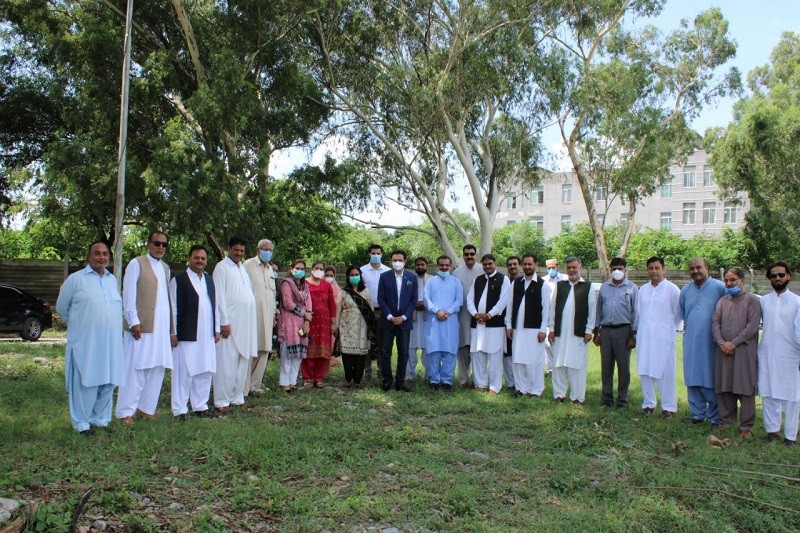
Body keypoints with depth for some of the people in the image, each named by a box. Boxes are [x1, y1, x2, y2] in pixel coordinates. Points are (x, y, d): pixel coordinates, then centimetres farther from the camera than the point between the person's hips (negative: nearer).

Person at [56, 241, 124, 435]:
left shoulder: (113, 279, 12)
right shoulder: (76, 279, -4)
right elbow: (61, 306, 6)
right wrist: (76, 322, 16)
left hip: (111, 344, 5)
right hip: (85, 343, -5)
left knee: (107, 383, 9)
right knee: (84, 384, 0)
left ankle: (100, 419, 23)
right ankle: (81, 423, 13)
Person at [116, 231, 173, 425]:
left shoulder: (166, 268, 16)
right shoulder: (136, 264, -3)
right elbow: (129, 294, -7)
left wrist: (170, 325, 12)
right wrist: (134, 321, -14)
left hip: (162, 326, 6)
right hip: (141, 325, -6)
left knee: (156, 369, 8)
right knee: (135, 369, -4)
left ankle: (146, 407, 17)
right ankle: (126, 411, 3)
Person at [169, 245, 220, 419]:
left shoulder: (210, 280, 15)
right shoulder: (178, 280, -3)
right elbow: (174, 307, -6)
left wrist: (217, 329, 13)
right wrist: (174, 333, -9)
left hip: (207, 335, 6)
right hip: (186, 335, -6)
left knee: (205, 371, 9)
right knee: (183, 372, -1)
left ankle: (200, 405, 21)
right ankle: (180, 409, 8)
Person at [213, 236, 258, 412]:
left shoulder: (242, 268, 17)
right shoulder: (222, 267, -5)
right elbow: (219, 296, -10)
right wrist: (224, 322, -14)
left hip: (246, 322, 7)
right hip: (230, 322, -7)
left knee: (243, 361, 9)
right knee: (227, 361, -6)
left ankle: (237, 396, 17)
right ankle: (222, 400, 1)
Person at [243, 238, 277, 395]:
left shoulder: (270, 269, 18)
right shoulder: (249, 264, -4)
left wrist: (274, 313, 17)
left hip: (267, 316, 7)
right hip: (252, 314, -7)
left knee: (264, 350, 7)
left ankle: (255, 385, 15)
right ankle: (244, 387, -1)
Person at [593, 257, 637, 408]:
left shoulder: (632, 288, 1)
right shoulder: (604, 287, 11)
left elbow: (635, 312, 0)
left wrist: (633, 336, -4)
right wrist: (596, 333, 11)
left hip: (623, 330, -3)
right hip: (605, 330, 3)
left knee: (623, 367, 2)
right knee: (606, 366, 8)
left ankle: (622, 400, 12)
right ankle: (607, 398, 17)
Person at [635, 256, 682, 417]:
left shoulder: (672, 289, -4)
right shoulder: (642, 289, 10)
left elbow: (678, 313, 1)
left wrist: (670, 328, 3)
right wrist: (636, 332, 13)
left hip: (663, 338, -5)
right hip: (644, 337, 5)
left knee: (665, 373, -2)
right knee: (644, 371, 8)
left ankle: (669, 407, 7)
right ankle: (648, 403, 19)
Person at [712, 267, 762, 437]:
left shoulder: (752, 300, -2)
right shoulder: (723, 300, 13)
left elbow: (752, 326, -10)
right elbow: (715, 322, 6)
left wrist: (733, 343, -13)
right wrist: (721, 343, -9)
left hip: (744, 350, -5)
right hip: (724, 351, 5)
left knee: (745, 388, -1)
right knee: (724, 387, 8)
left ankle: (746, 425, 7)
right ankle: (726, 421, 18)